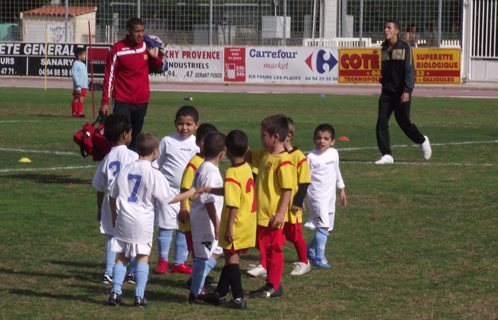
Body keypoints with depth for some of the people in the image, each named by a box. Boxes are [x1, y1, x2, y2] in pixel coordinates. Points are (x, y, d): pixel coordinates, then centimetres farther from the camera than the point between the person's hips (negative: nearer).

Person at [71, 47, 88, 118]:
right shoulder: (76, 64, -10)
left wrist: (86, 84, 20)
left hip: (84, 86, 8)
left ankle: (80, 112, 7)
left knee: (82, 99, 5)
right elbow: (75, 75, -15)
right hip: (79, 86, -8)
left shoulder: (82, 64, 18)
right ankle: (74, 113, 3)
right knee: (76, 99, -2)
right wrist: (78, 85, -20)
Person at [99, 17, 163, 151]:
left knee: (136, 138, 8)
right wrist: (105, 102, -8)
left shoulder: (147, 46, 4)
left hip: (142, 102, 4)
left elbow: (157, 67, 19)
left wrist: (155, 57, -4)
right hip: (122, 102, -4)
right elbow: (109, 76, -5)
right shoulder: (117, 49, -7)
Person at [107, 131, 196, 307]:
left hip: (123, 219, 3)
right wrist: (189, 194, 9)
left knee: (122, 256, 12)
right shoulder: (154, 174, -9)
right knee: (143, 257, 8)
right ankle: (139, 296, 3)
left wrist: (114, 215, 25)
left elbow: (112, 195, 11)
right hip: (143, 221, -3)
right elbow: (168, 199, -5)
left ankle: (115, 292, 4)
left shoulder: (125, 170, 4)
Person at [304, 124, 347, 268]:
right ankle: (319, 258, -13)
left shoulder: (334, 154, 7)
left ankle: (310, 249, 34)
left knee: (327, 228, 12)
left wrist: (342, 190, 27)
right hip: (317, 196, -7)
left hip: (330, 196, 7)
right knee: (323, 226, -17)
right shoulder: (311, 157, -11)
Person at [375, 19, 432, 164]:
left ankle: (422, 141, 30)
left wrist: (407, 91, -19)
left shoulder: (404, 47, -6)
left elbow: (409, 70, -11)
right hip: (387, 91, 5)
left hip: (401, 93, -5)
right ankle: (386, 155, -2)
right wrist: (383, 83, 15)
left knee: (403, 122, 2)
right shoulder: (384, 49, 9)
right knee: (381, 122, -7)